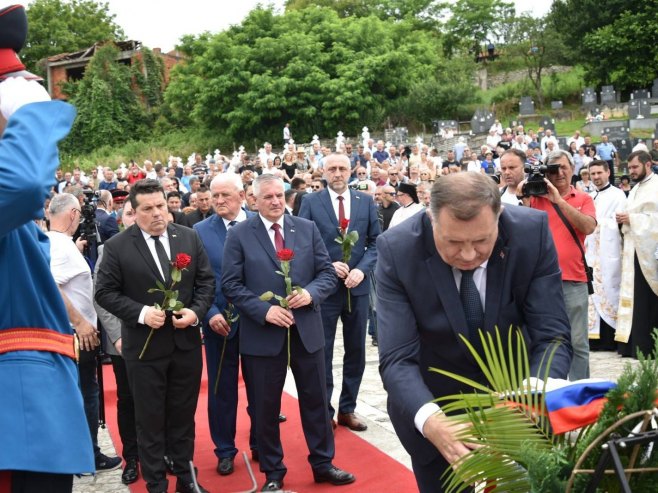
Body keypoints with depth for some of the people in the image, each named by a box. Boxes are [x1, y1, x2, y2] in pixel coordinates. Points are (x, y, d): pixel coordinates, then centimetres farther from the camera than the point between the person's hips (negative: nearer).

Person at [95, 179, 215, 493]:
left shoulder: (189, 238, 2)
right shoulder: (117, 246, -7)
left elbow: (206, 280, 5)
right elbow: (105, 292, -7)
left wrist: (196, 311, -12)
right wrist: (141, 313, -19)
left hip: (186, 342, 3)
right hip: (144, 346, -3)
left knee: (183, 416, 16)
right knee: (150, 420, 9)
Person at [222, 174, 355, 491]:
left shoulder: (308, 228, 4)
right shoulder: (239, 235, -3)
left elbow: (328, 273, 4)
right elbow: (231, 285, -7)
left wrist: (311, 293, -16)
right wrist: (264, 310, -19)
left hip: (307, 330, 2)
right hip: (263, 333, -2)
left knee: (316, 400, 13)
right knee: (266, 407, 11)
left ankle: (323, 463, 31)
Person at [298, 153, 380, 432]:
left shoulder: (366, 201, 4)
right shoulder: (310, 202, -2)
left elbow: (376, 241, 3)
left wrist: (362, 269, -13)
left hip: (358, 286, 3)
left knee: (355, 351, 11)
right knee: (322, 352, 6)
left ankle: (347, 409, 26)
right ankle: (324, 412, 20)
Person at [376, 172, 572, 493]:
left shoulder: (532, 233, -22)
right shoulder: (397, 249, -26)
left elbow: (552, 336, -20)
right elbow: (397, 359, -29)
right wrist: (431, 420, -48)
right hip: (434, 403, -1)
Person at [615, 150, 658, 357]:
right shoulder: (635, 189, 20)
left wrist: (631, 218, -14)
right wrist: (624, 219, 4)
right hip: (634, 250, 8)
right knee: (635, 298, 8)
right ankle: (634, 344, 11)